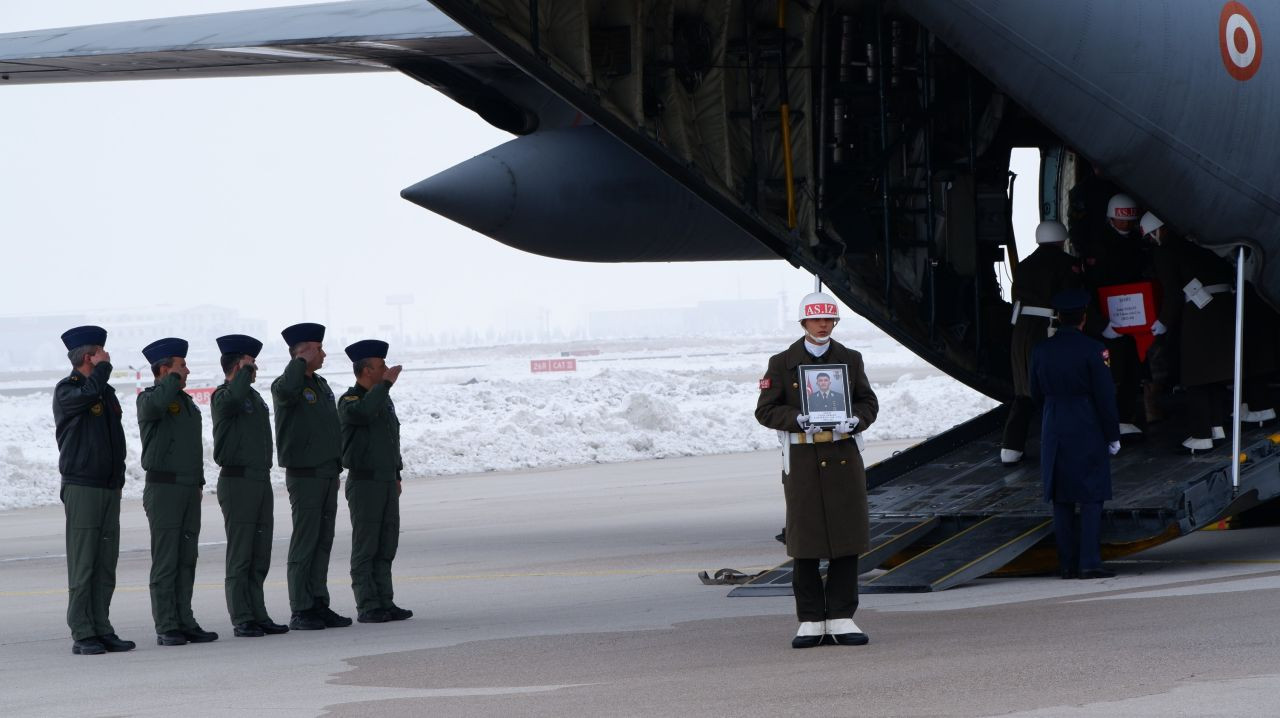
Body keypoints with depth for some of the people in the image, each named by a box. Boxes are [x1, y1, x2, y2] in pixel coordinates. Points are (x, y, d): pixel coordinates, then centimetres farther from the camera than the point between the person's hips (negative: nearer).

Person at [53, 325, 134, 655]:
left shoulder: (107, 392, 18)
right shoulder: (66, 390, -4)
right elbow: (87, 394, -26)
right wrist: (102, 368, -8)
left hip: (110, 489, 7)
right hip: (82, 488, -7)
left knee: (106, 565, 6)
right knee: (82, 565, -7)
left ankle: (102, 630, 9)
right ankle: (82, 635, -6)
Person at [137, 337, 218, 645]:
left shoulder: (186, 401, 20)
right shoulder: (149, 398, -5)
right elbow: (156, 404, -31)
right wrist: (173, 378, -14)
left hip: (190, 489, 8)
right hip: (164, 489, -8)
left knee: (187, 559, 8)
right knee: (166, 561, -7)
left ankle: (185, 622, 12)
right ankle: (166, 628, -6)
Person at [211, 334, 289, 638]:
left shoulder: (254, 396, 18)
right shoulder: (223, 396, -9)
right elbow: (235, 398, -34)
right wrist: (245, 372, -18)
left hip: (261, 480, 8)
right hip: (237, 481, -8)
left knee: (260, 555, 9)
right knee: (240, 554, -6)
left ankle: (258, 615, 14)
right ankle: (242, 620, -4)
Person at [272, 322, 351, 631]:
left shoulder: (321, 385, 17)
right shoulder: (285, 386, -9)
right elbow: (287, 390, -36)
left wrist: (336, 467, 21)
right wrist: (301, 361, -20)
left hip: (328, 475, 8)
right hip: (304, 475, -8)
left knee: (323, 543, 8)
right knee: (305, 544, -7)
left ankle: (319, 606, 13)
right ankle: (300, 612, -5)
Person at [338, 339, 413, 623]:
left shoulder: (385, 400, 17)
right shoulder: (349, 401, -9)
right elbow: (362, 412, -33)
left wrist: (397, 476, 22)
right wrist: (386, 383, -25)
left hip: (387, 482, 8)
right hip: (364, 482, -8)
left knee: (387, 546, 7)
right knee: (365, 547, -6)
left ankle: (385, 603, 10)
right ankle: (367, 608, -5)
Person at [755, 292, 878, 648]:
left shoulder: (850, 360, 10)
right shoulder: (782, 363, 3)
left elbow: (868, 402, 11)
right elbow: (766, 410, 0)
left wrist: (855, 419, -12)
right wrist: (798, 419, -17)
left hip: (843, 455, 2)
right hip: (802, 457, -2)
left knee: (846, 537, 0)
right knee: (805, 539, -1)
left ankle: (841, 619, 6)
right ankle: (811, 622, 5)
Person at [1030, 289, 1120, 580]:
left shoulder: (1041, 350, 2)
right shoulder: (1093, 349, -10)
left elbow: (1036, 394, 11)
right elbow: (1105, 396, -9)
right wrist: (1113, 436, -2)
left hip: (1053, 432, 4)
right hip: (1088, 432, -4)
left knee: (1061, 501, 8)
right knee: (1091, 498, -1)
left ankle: (1067, 564, 8)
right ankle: (1089, 562, -8)